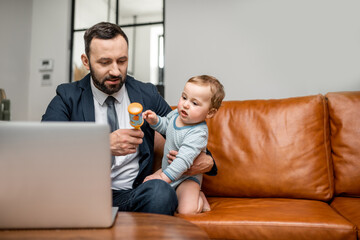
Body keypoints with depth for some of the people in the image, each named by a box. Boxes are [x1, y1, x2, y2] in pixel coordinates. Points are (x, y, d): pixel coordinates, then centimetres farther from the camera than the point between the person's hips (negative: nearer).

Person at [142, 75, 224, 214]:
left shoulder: (198, 133, -31)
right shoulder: (176, 114, -7)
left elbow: (184, 159, -37)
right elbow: (166, 126, 15)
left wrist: (164, 177, -41)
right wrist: (155, 121, -6)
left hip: (186, 177, -7)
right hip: (167, 169, 8)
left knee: (187, 211, -23)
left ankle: (199, 198, 7)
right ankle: (173, 194, 16)